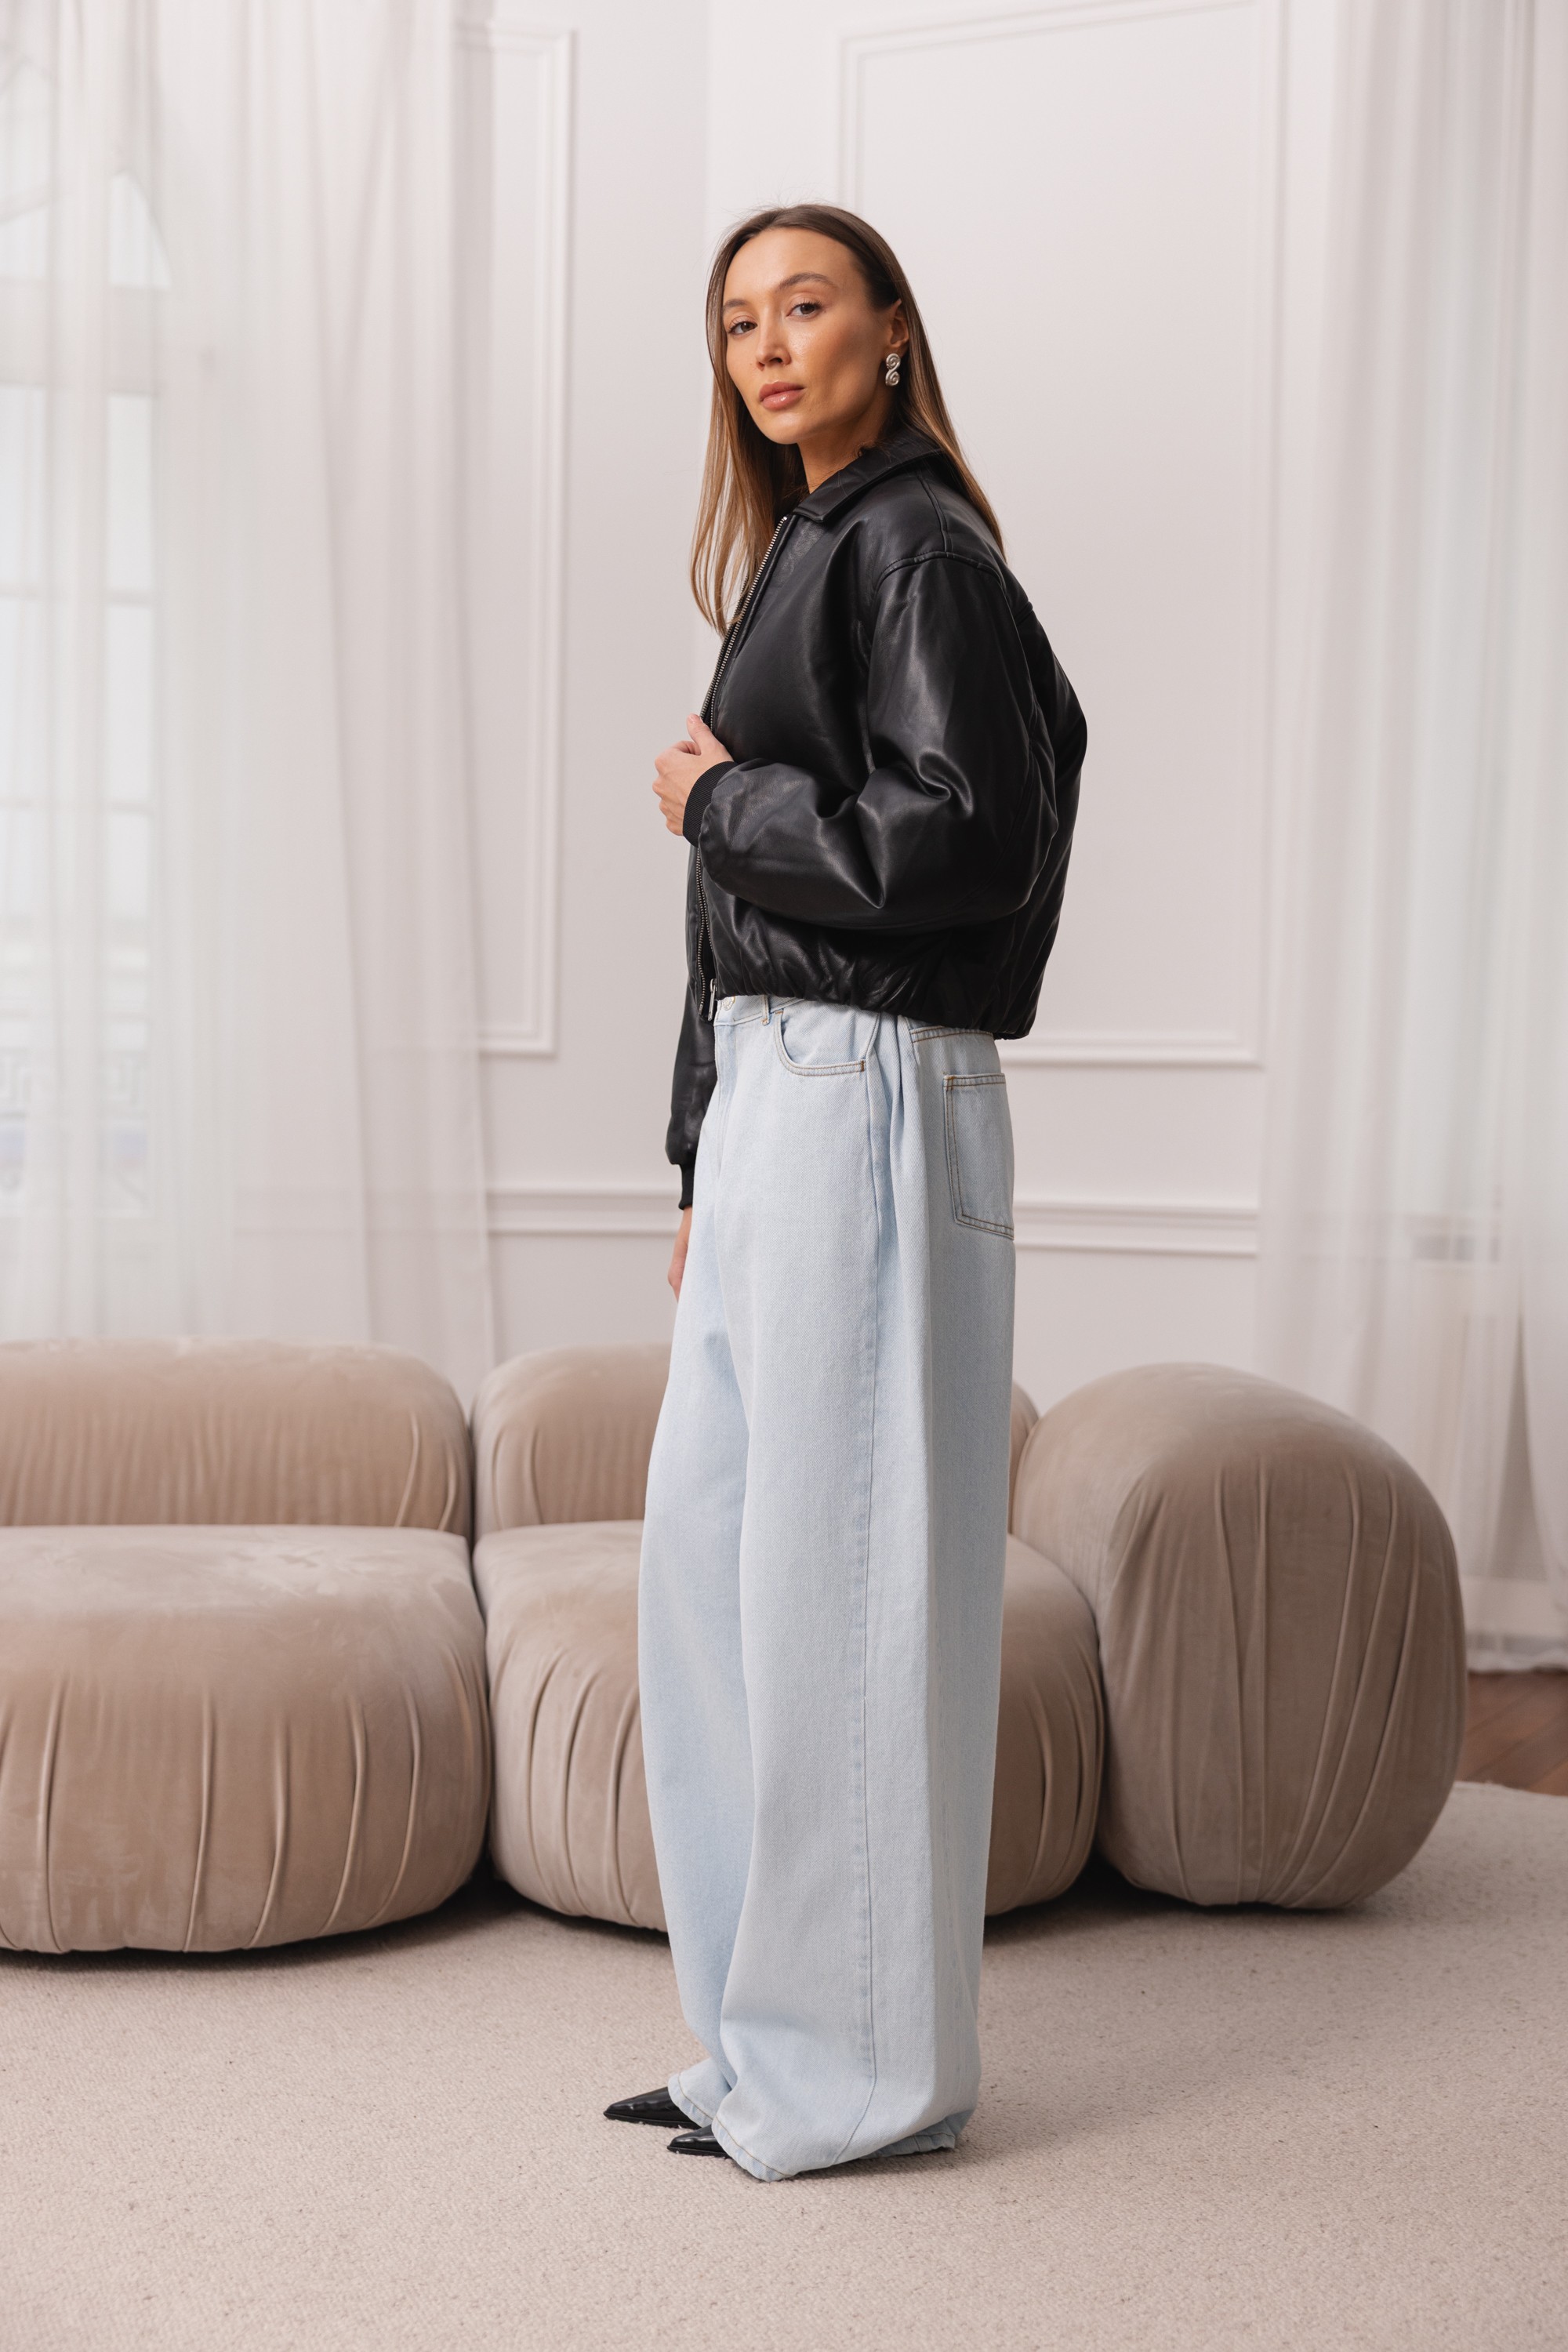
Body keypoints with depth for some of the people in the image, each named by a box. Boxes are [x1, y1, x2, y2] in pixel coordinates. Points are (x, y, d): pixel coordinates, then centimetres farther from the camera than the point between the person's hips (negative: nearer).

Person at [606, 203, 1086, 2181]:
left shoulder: (916, 549, -8)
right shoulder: (801, 556, 20)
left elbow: (972, 835, -22)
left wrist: (719, 797, -9)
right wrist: (703, 1169, 18)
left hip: (864, 1108, -10)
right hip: (771, 1107, 10)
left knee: (838, 1575, -3)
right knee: (709, 1568, 12)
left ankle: (870, 2062, 11)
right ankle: (769, 2039, 24)